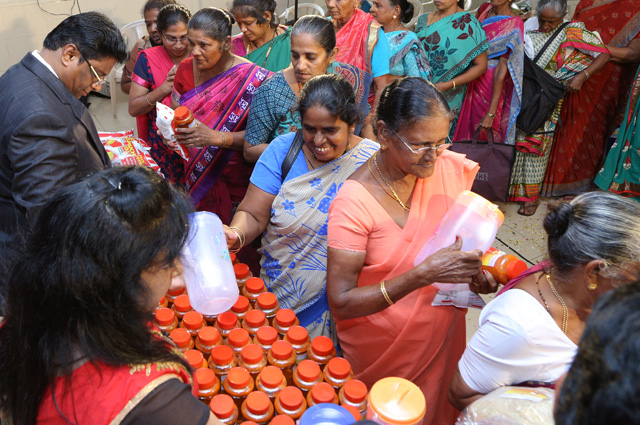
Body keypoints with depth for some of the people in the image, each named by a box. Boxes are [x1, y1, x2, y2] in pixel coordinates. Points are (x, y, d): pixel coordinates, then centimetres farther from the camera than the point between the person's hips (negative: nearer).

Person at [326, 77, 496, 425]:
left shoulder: (451, 168, -12)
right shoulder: (355, 201, -27)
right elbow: (340, 303, -28)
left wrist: (476, 269, -14)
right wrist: (425, 274, -36)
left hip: (443, 336, 5)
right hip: (381, 352, -4)